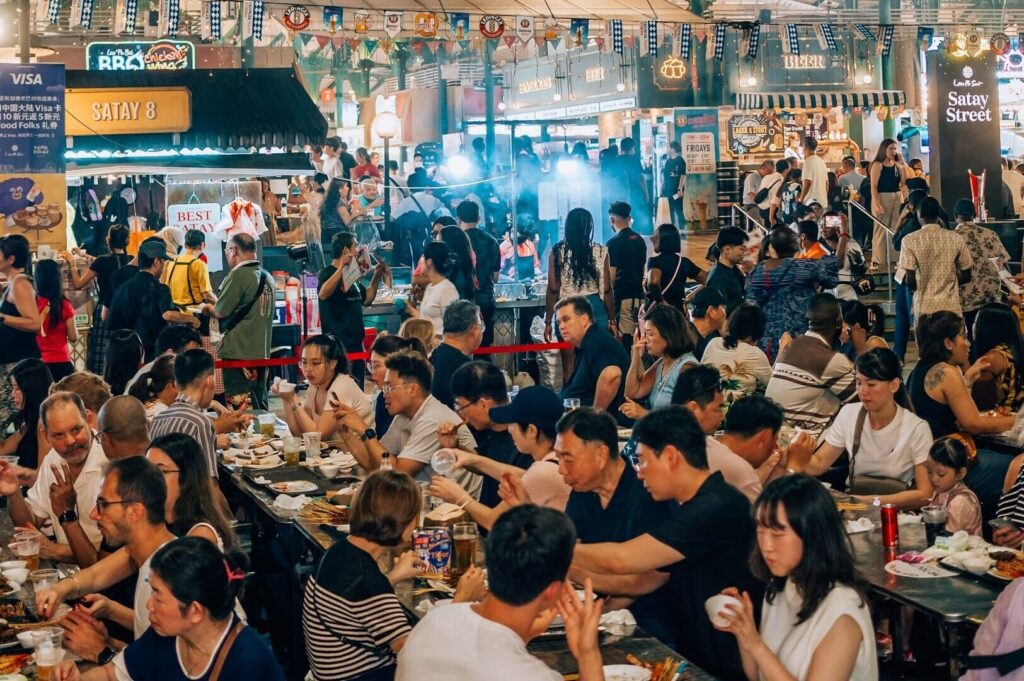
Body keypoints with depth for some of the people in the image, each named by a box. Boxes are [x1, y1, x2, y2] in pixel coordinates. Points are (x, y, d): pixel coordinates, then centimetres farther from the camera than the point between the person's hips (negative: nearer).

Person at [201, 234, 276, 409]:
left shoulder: (238, 275, -14)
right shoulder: (267, 276, 9)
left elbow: (221, 311, -13)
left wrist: (208, 308, 9)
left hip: (238, 352, -8)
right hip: (262, 351, 8)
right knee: (259, 404, 13)